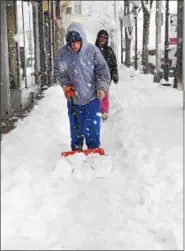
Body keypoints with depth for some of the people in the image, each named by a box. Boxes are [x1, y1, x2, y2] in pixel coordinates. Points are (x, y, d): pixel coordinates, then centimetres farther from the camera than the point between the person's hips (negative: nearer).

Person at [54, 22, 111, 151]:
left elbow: (103, 69, -8)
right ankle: (76, 148, 32)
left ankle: (94, 149, 19)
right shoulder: (62, 53, -9)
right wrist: (66, 85, -9)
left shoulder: (92, 50, -13)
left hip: (92, 97, -1)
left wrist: (102, 87, -19)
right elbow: (59, 72, 4)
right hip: (74, 97, 2)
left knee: (92, 126, 0)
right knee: (76, 125, 14)